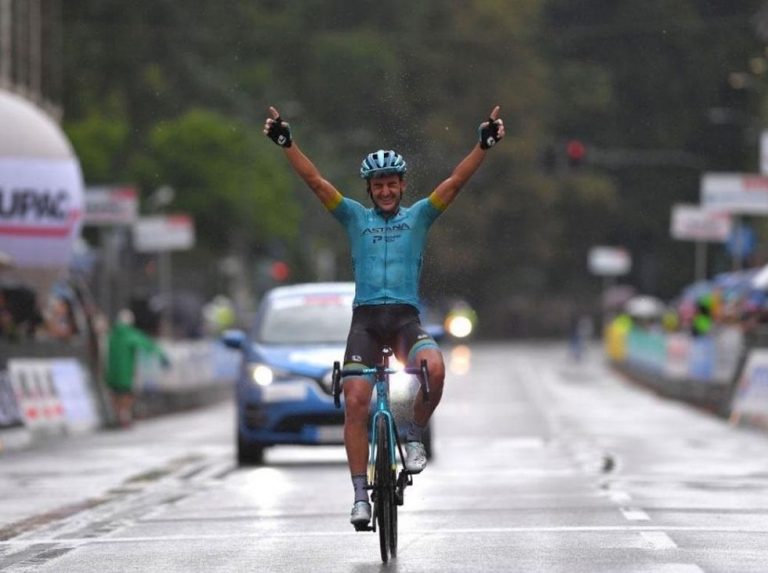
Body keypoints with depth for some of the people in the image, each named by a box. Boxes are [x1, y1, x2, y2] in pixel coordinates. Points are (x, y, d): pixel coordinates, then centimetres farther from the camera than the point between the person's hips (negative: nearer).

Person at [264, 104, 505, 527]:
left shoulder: (418, 216, 12)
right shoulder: (355, 217, 13)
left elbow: (456, 181, 1)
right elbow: (315, 181, 4)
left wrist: (484, 144, -12)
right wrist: (286, 143, -8)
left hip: (406, 317, -1)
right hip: (365, 318, 1)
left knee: (434, 368, -30)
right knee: (355, 401, -13)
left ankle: (414, 437, -3)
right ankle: (360, 495, -8)